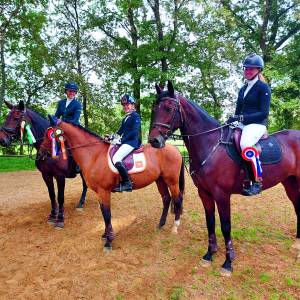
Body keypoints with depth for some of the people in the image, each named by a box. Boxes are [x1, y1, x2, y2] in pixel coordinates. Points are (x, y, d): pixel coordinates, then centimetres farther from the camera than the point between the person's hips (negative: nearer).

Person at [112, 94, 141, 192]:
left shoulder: (135, 116, -5)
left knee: (116, 158, -26)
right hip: (125, 142, 10)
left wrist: (121, 140, -18)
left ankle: (127, 183, -21)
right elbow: (120, 131, 18)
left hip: (132, 142, -10)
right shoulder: (125, 118, 21)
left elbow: (134, 132, -16)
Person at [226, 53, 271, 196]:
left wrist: (242, 117, -20)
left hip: (257, 124, -8)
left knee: (245, 144, -36)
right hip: (243, 125, 8)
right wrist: (231, 120, 2)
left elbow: (264, 113, -11)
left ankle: (257, 182, -26)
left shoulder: (263, 88, -2)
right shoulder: (243, 89, 19)